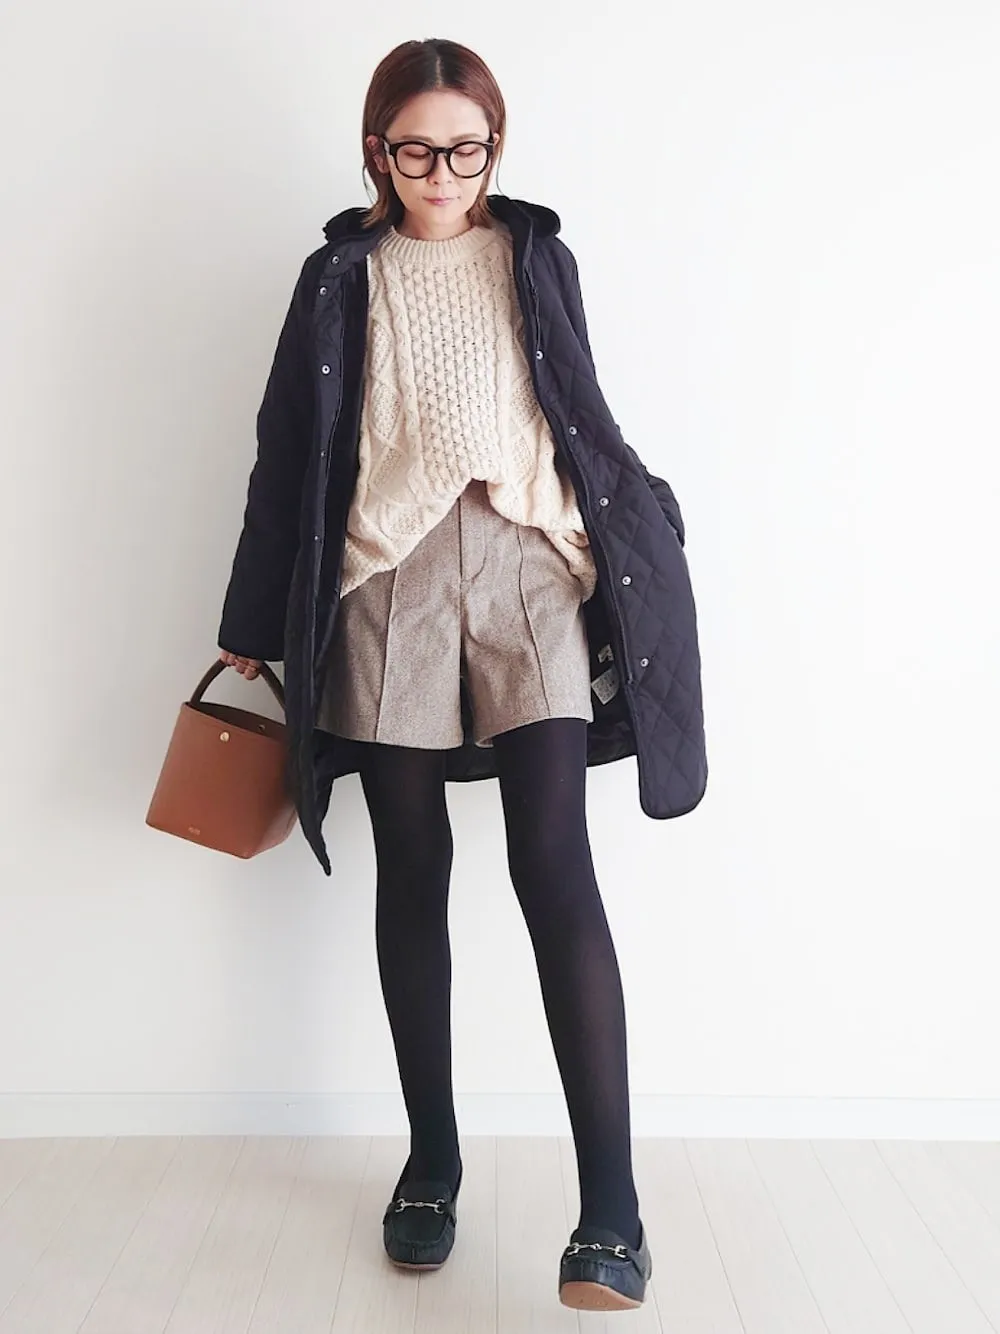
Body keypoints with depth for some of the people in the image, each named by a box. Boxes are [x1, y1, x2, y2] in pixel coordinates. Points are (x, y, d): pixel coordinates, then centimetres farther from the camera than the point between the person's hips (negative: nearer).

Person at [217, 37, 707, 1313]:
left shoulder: (534, 255, 14)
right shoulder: (342, 275, 12)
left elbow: (582, 417, 17)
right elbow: (290, 454, 10)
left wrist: (638, 542, 14)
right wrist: (251, 628, 10)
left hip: (530, 572, 0)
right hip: (388, 586, 1)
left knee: (555, 868, -11)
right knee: (413, 876, 5)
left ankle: (611, 1206, -7)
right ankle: (432, 1160, 20)